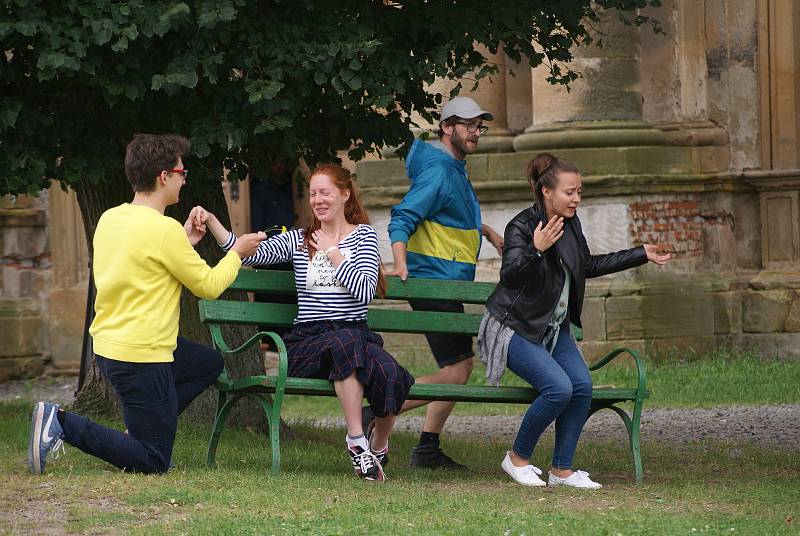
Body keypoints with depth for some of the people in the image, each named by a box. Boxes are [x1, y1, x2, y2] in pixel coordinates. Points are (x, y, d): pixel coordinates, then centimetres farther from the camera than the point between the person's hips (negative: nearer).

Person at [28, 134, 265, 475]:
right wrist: (237, 253, 8)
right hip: (142, 355, -9)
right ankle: (63, 425, -12)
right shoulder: (164, 230, -19)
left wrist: (184, 243, 20)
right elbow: (209, 286, -9)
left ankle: (141, 431, 16)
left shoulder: (109, 219, 5)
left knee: (210, 364, 28)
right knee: (152, 464, -1)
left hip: (107, 345, 9)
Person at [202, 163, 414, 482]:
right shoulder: (298, 240, 16)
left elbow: (364, 292, -4)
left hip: (356, 335, 1)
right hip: (308, 341, -1)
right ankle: (356, 441, -33)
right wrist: (211, 222, -11)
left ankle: (379, 445, -2)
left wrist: (333, 252, -2)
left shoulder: (364, 236, 12)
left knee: (390, 373, -34)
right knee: (346, 342, -39)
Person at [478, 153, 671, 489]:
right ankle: (518, 458, -4)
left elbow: (589, 266, 21)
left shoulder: (571, 224, 5)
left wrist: (640, 255, 23)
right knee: (559, 388, -25)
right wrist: (536, 249, -49)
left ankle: (561, 470, -3)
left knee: (582, 386, -14)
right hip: (515, 330, -7)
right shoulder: (521, 227, -19)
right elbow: (509, 276, -32)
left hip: (554, 328, 7)